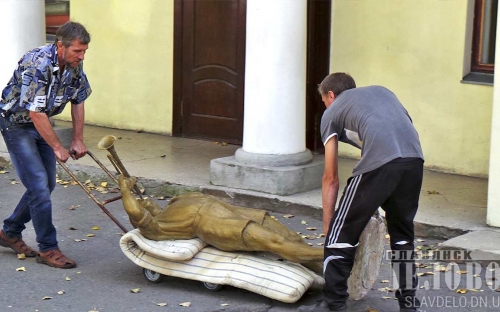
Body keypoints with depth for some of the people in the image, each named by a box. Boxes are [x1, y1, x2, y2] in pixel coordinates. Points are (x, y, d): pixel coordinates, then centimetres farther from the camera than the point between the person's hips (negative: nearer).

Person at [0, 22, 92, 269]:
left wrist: (78, 140, 3)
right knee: (38, 184, -12)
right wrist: (58, 148, -22)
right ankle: (48, 248, -3)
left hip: (40, 123, 8)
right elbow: (36, 113, -30)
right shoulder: (38, 65, -32)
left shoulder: (74, 65, -8)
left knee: (47, 184, 9)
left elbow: (78, 101, 6)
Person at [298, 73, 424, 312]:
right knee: (402, 235, 23)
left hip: (379, 163, -5)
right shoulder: (381, 91, 35)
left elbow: (331, 178, 19)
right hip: (415, 160, 5)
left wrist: (326, 225, 25)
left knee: (341, 232, 11)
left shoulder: (332, 113, 21)